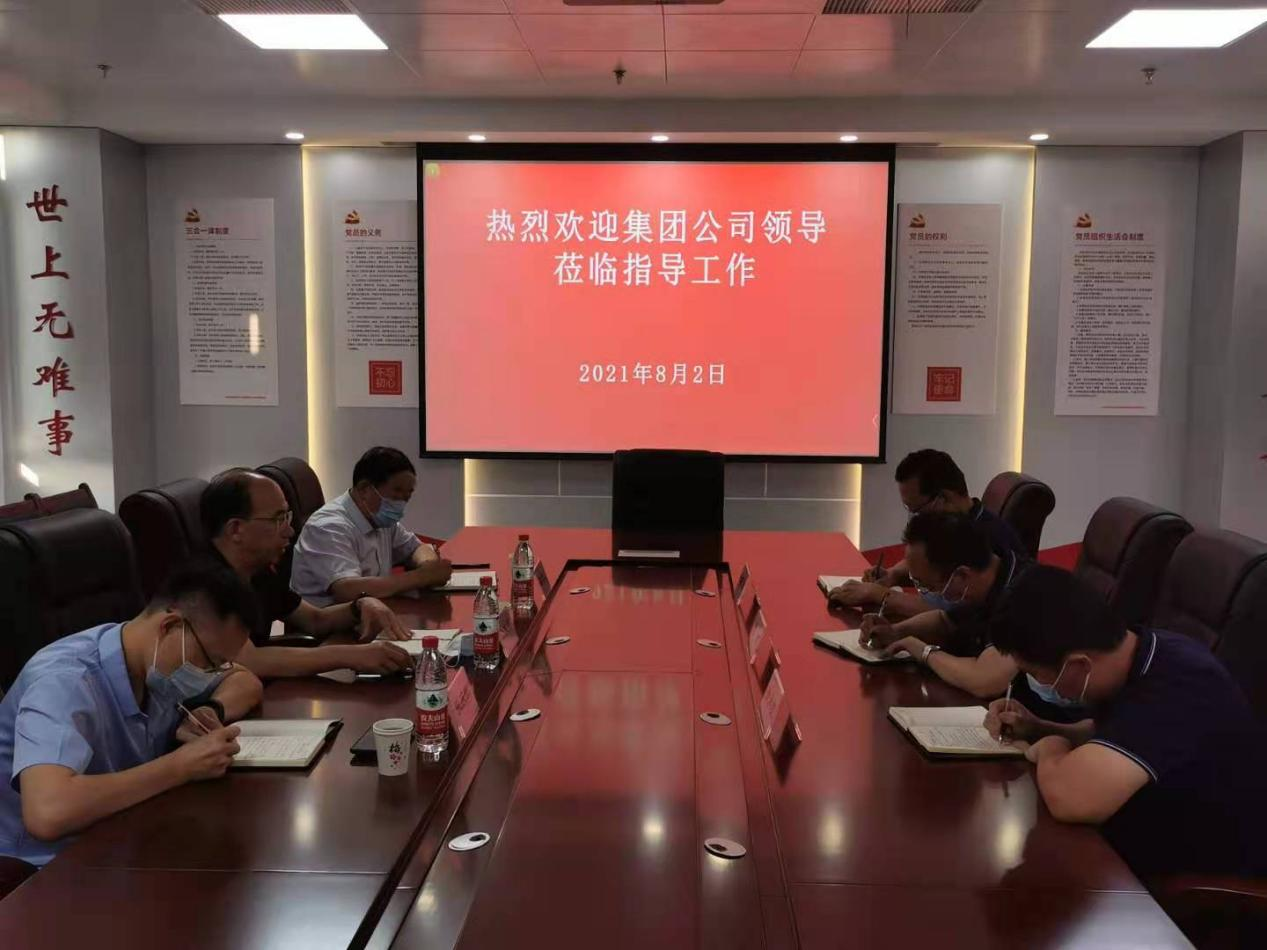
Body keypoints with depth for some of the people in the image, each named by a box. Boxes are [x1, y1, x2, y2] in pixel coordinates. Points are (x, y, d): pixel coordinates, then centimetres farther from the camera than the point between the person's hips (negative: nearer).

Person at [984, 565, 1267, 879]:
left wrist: (1050, 748, -22)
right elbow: (1112, 734, 16)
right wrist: (1036, 729, -2)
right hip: (1162, 864, 8)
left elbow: (1068, 796, -44)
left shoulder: (1173, 690, -32)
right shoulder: (1139, 653, -4)